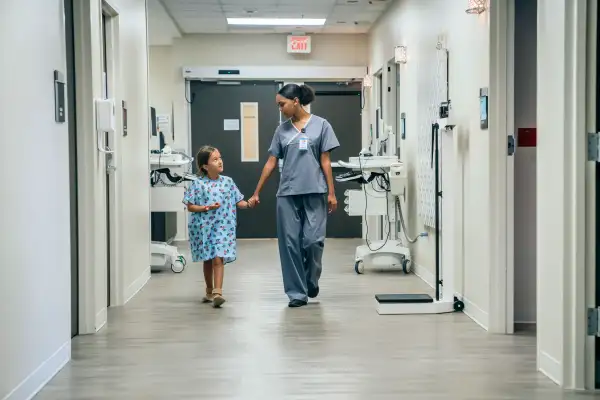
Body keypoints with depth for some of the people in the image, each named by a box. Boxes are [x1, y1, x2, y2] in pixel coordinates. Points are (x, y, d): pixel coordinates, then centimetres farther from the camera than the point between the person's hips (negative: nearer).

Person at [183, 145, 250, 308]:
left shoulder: (228, 182, 1)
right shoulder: (198, 184, -6)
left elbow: (238, 202, 5)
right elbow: (190, 207, -4)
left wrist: (249, 204, -14)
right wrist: (207, 208, -17)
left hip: (222, 227, 0)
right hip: (203, 227, 0)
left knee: (218, 259, -13)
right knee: (208, 260, 14)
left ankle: (217, 293, -17)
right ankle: (209, 291, 30)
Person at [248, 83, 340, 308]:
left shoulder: (321, 125, 2)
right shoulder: (282, 130, 10)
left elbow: (325, 161, 1)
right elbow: (271, 163, 12)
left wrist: (331, 192, -3)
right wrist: (256, 193, 11)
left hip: (315, 192, -3)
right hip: (287, 194, 3)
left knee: (313, 240, -7)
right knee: (290, 242, -1)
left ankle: (311, 281, 21)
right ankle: (297, 292, 6)